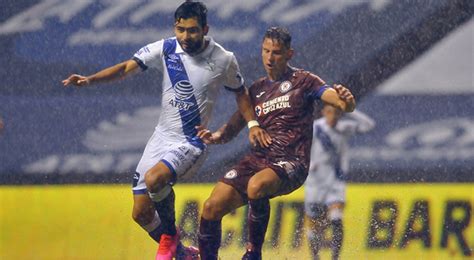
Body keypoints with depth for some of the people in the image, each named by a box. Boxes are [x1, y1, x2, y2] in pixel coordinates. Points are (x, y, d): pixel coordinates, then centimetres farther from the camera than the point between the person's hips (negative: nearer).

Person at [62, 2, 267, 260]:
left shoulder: (224, 60, -6)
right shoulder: (165, 49, -4)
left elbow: (240, 92, 12)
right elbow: (126, 67, -9)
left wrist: (252, 123, 0)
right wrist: (89, 79, -22)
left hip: (192, 142, -4)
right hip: (161, 138, 4)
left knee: (154, 178, -32)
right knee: (141, 214, 1)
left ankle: (170, 235, -6)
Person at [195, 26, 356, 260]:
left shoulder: (303, 81, 4)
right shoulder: (257, 89, 19)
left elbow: (346, 106, -5)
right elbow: (235, 125, 20)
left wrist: (346, 99, -30)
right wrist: (217, 136, -4)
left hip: (290, 163, -5)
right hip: (257, 159, 5)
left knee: (256, 185, -38)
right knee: (212, 207, -13)